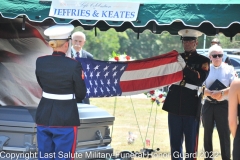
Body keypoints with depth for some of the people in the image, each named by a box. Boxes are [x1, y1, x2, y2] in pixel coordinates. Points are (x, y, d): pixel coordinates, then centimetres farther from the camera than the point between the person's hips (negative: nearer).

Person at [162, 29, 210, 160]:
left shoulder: (203, 61, 3)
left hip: (191, 106, -3)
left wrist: (184, 67, -21)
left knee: (191, 144, 2)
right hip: (175, 105, 4)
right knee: (175, 143, 10)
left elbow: (200, 79, -14)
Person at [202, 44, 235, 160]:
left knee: (224, 134, -2)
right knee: (207, 133, 11)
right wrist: (212, 93, -22)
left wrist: (221, 93, -23)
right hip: (208, 105, 3)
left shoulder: (229, 69, -1)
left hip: (223, 105, -2)